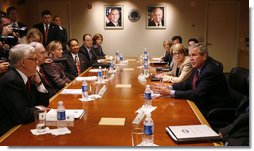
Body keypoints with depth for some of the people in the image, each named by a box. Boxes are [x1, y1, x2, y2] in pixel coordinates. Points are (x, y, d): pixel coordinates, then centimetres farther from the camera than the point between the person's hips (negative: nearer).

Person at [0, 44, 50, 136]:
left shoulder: (29, 77, 3)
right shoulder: (11, 81, -21)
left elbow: (44, 103, 9)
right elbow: (21, 116, -27)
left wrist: (38, 83, -4)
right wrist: (37, 109, -9)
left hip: (22, 126, 8)